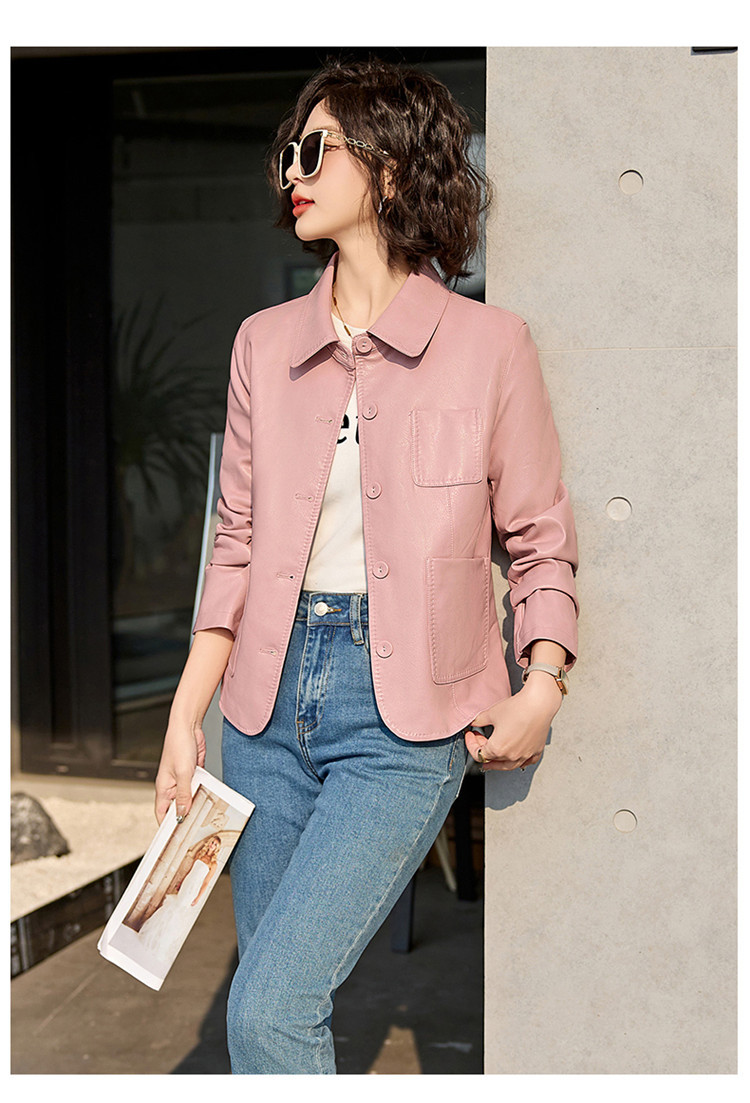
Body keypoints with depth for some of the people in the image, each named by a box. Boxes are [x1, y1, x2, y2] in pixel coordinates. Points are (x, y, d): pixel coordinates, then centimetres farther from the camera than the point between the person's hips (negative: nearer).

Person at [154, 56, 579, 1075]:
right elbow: (238, 542, 9)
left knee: (269, 1010, -13)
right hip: (271, 694, 4)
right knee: (288, 1004, 12)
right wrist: (184, 714, 3)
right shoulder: (265, 343, 8)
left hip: (405, 718, -4)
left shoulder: (488, 343, -3)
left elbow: (540, 539, 3)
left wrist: (542, 688, -10)